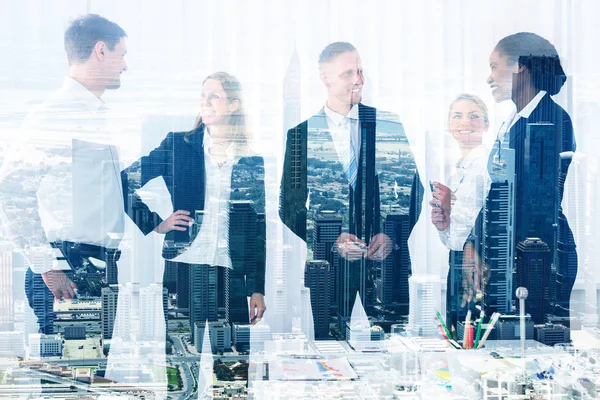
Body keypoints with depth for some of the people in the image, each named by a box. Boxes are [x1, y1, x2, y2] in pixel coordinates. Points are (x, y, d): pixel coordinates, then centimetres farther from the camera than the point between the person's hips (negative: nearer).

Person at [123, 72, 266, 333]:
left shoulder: (252, 160, 6)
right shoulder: (177, 145, 5)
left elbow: (259, 231, 6)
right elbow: (127, 182, 7)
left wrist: (258, 289, 3)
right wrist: (155, 224, -1)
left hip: (231, 275, 0)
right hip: (184, 269, 0)